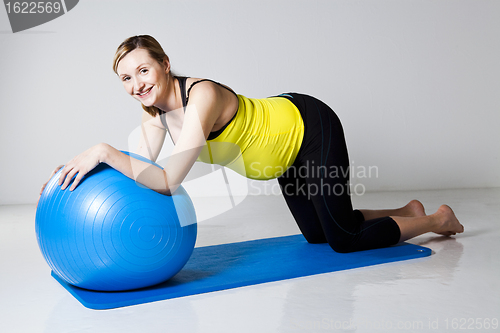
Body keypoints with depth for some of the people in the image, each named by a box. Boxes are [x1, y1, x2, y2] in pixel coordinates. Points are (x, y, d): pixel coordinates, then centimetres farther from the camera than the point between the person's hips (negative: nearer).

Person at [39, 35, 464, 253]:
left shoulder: (202, 96, -36)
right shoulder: (155, 109, -11)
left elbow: (168, 182, -42)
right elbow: (143, 169, -7)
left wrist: (104, 150, -44)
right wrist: (93, 165, -17)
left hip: (313, 129, -8)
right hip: (287, 142, 8)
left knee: (344, 239, 0)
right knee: (316, 234, 21)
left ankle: (436, 219, 25)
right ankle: (406, 211, 41)